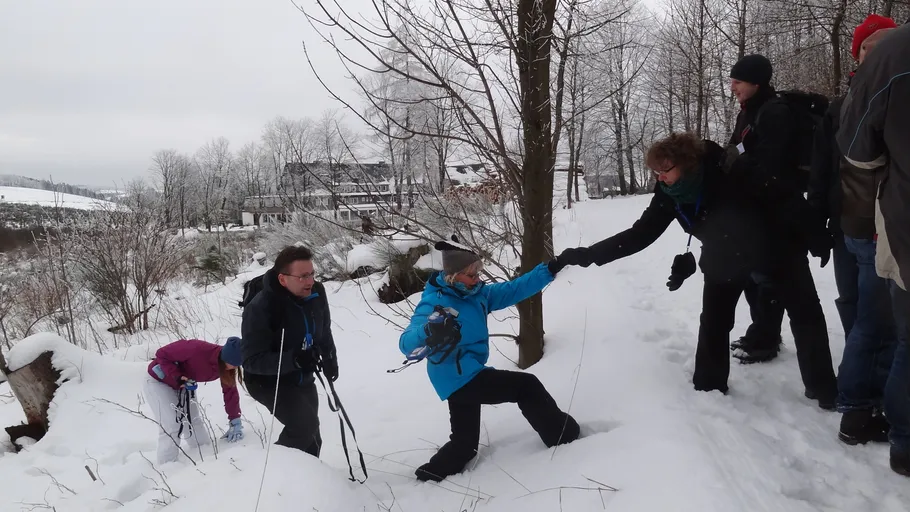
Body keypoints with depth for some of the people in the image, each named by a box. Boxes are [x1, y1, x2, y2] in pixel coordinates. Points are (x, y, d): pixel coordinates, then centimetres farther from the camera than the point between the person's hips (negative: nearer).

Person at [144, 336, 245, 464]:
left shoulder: (226, 367, -16)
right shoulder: (197, 349, -39)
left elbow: (230, 392, -6)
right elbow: (162, 354, -29)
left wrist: (235, 422, -8)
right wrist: (178, 377, -37)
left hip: (183, 385, 7)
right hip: (158, 381, -7)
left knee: (194, 423, 6)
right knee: (172, 426, -14)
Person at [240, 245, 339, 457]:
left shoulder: (316, 293, -12)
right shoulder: (260, 308, -30)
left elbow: (324, 330, 10)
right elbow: (251, 361, -31)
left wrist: (329, 358, 1)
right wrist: (293, 360, -42)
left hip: (302, 379, 7)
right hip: (268, 381, -6)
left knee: (310, 436, 17)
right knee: (305, 424, -25)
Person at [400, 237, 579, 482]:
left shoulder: (477, 294, 4)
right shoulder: (434, 303, -22)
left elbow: (514, 290, 9)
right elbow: (407, 344, -34)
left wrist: (549, 270, 1)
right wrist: (430, 333, -58)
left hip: (466, 378, 9)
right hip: (460, 379, -9)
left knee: (465, 443, 19)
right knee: (526, 386, -7)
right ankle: (564, 434, 8)